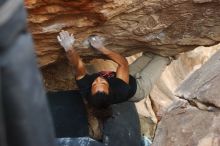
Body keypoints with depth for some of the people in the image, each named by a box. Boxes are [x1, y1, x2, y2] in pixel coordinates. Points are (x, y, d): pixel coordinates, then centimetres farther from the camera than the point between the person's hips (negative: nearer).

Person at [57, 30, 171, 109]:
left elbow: (78, 66, -47)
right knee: (161, 59, 11)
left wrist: (69, 48, -63)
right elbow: (123, 63, -42)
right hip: (138, 88, -4)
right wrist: (101, 48, -47)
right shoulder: (120, 91, -50)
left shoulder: (85, 89, -42)